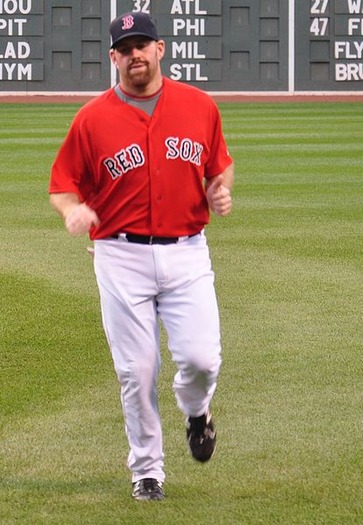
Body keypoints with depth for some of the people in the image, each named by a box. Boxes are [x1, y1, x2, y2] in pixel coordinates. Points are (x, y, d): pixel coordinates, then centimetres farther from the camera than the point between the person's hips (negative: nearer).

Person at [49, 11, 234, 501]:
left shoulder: (200, 107, 5)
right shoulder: (92, 119, -1)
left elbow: (220, 164, 19)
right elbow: (64, 182, 3)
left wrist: (221, 190, -3)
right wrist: (74, 210, -19)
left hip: (186, 254, 1)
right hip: (122, 257, -1)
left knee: (201, 358, -11)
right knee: (137, 371, 0)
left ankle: (196, 412, 25)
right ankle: (147, 471, 15)